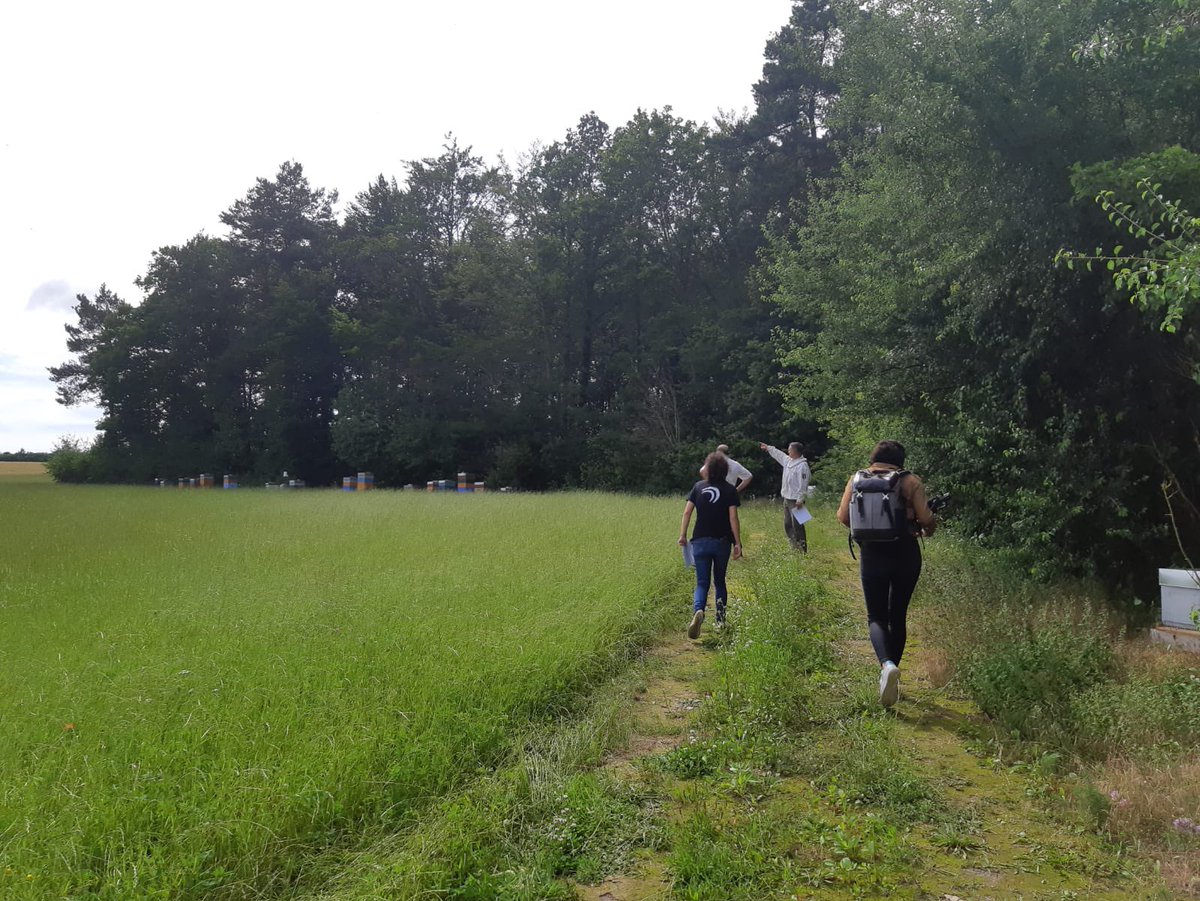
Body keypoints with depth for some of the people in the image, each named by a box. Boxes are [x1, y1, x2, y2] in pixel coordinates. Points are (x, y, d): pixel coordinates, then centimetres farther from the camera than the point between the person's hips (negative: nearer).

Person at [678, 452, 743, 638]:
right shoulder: (729, 490, -4)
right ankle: (720, 618, 19)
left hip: (700, 542, 0)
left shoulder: (698, 487, 2)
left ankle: (698, 610, -25)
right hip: (722, 542, 0)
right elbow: (733, 518, -10)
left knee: (702, 583, 3)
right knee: (719, 581, 19)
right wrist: (738, 543, -6)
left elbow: (687, 512, -3)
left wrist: (682, 535, 3)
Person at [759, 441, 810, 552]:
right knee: (787, 525, 15)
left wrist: (800, 500, -24)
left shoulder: (802, 465, -18)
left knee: (797, 525, -9)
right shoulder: (788, 460, 10)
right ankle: (794, 547, 24)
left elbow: (803, 485, -22)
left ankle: (802, 550, -5)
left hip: (795, 501, -10)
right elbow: (779, 454, 30)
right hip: (787, 499, 10)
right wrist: (768, 448, 38)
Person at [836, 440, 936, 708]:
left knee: (877, 616, 6)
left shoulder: (857, 480, 1)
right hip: (906, 554, 0)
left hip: (872, 554, 0)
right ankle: (891, 672, 21)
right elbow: (926, 518, -10)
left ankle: (887, 664, -21)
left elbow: (843, 516, -3)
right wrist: (926, 530, 14)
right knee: (898, 615, 15)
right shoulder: (910, 481, -3)